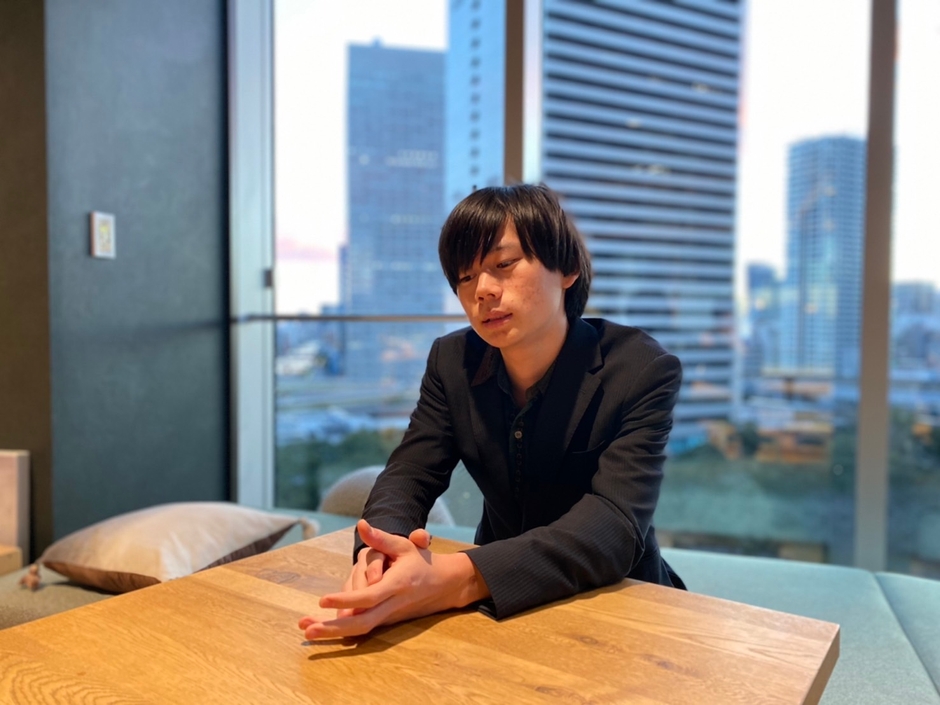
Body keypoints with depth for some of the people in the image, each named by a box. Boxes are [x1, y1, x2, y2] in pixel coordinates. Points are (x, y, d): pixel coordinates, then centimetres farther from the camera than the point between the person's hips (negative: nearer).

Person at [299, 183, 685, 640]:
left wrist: (458, 578, -43)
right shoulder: (453, 362, -5)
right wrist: (382, 550, -33)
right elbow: (408, 475, -9)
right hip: (500, 606, 3)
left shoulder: (643, 371, -18)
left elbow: (614, 526, -29)